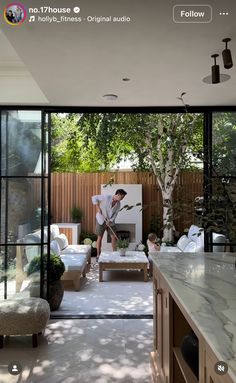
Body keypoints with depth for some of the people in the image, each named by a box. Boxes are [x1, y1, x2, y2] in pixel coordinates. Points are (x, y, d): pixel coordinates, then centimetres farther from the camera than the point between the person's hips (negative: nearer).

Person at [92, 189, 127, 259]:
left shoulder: (118, 204, -3)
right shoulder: (106, 197, -18)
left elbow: (115, 214, -1)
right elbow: (94, 198, -13)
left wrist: (110, 221, -18)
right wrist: (98, 208, -17)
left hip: (110, 222, 5)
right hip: (101, 220, -4)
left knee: (113, 237, -1)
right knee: (99, 237, 2)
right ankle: (98, 255, 12)